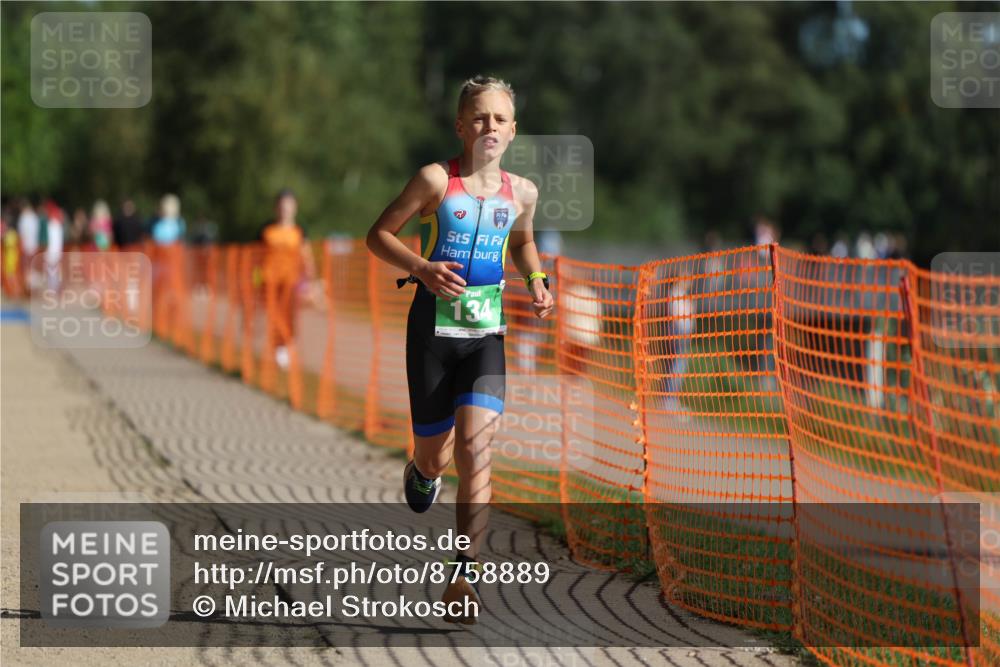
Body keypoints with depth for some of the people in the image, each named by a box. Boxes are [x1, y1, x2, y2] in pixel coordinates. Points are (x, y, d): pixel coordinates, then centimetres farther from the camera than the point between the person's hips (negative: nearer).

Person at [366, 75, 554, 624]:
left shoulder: (521, 192, 7)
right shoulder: (436, 179, -6)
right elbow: (378, 235, -2)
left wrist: (537, 282, 9)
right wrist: (422, 268, -18)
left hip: (486, 334, 2)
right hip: (433, 329, -2)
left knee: (475, 445, -17)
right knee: (435, 457, 7)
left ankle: (462, 577, -17)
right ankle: (421, 471, 49)